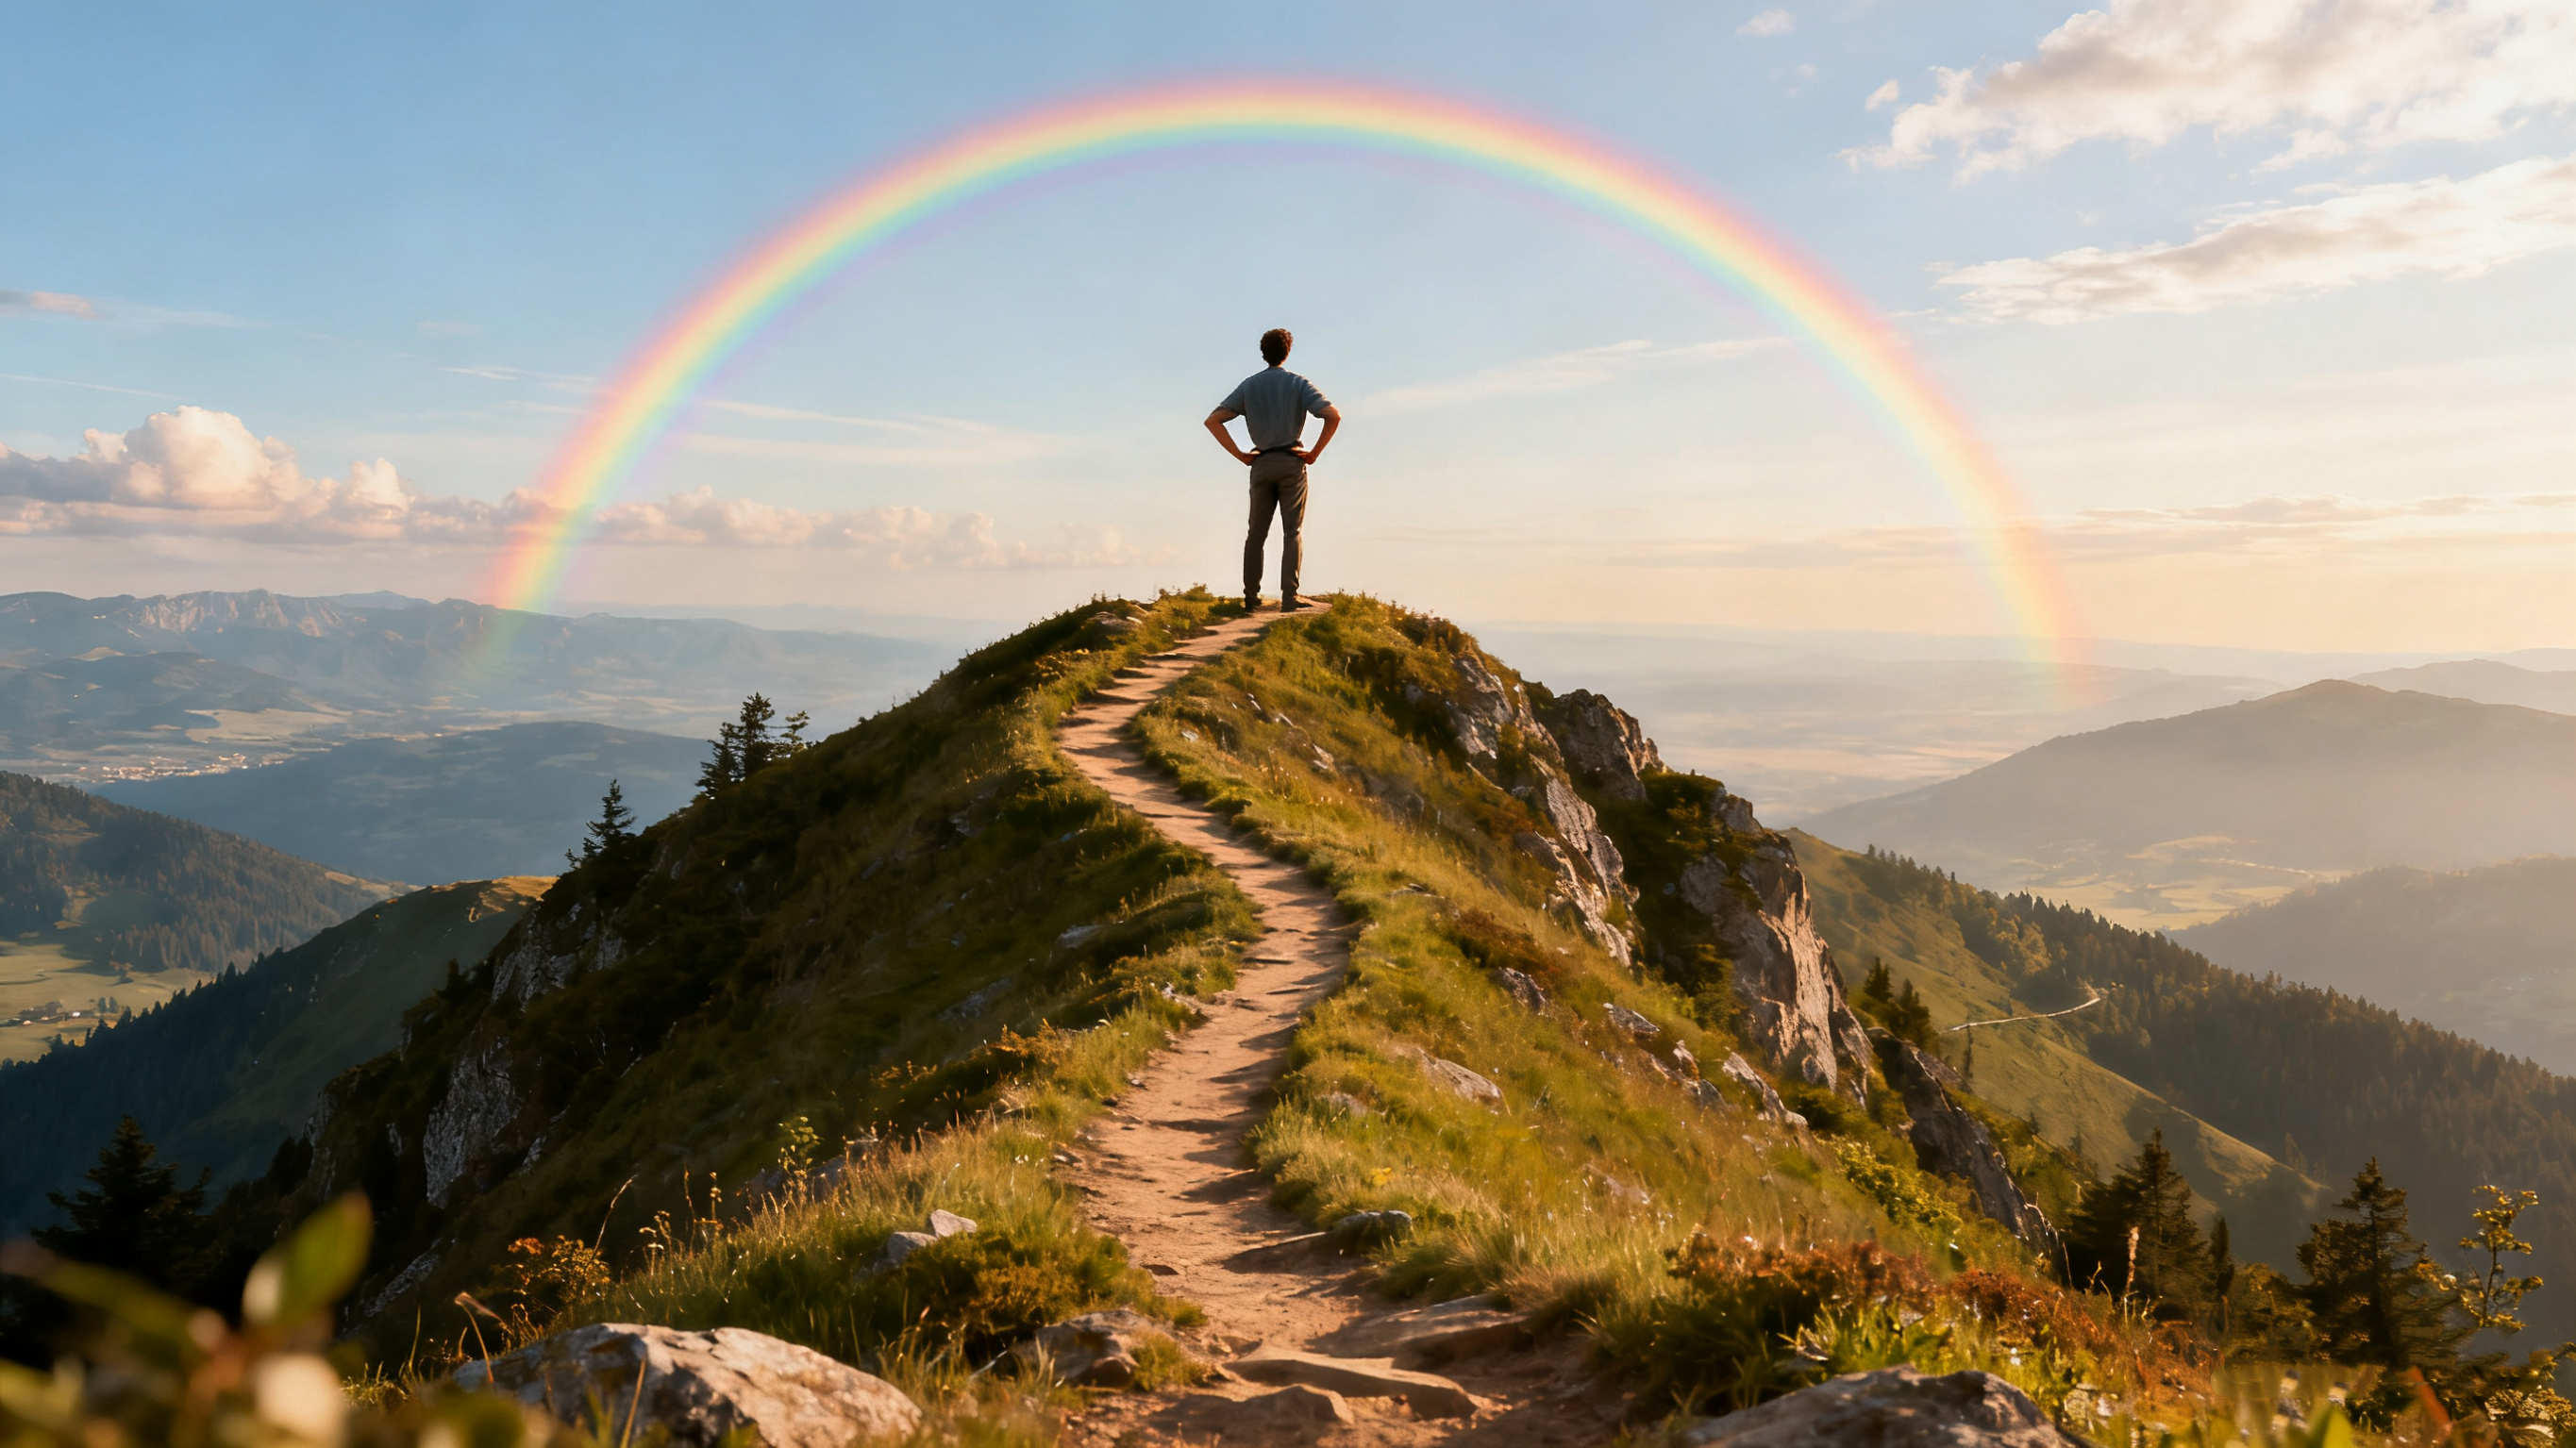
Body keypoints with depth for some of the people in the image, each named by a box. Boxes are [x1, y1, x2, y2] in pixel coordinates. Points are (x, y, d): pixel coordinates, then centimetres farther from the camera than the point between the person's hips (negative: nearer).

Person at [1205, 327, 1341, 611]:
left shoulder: (1248, 386, 7)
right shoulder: (1298, 383, -1)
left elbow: (1213, 420, 2)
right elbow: (1333, 415, -14)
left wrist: (1239, 455, 3)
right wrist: (1315, 453, -7)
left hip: (1261, 463, 3)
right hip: (1292, 462, -2)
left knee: (1256, 532, 10)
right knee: (1293, 532, 0)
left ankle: (1251, 596, 9)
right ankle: (1289, 596, -8)